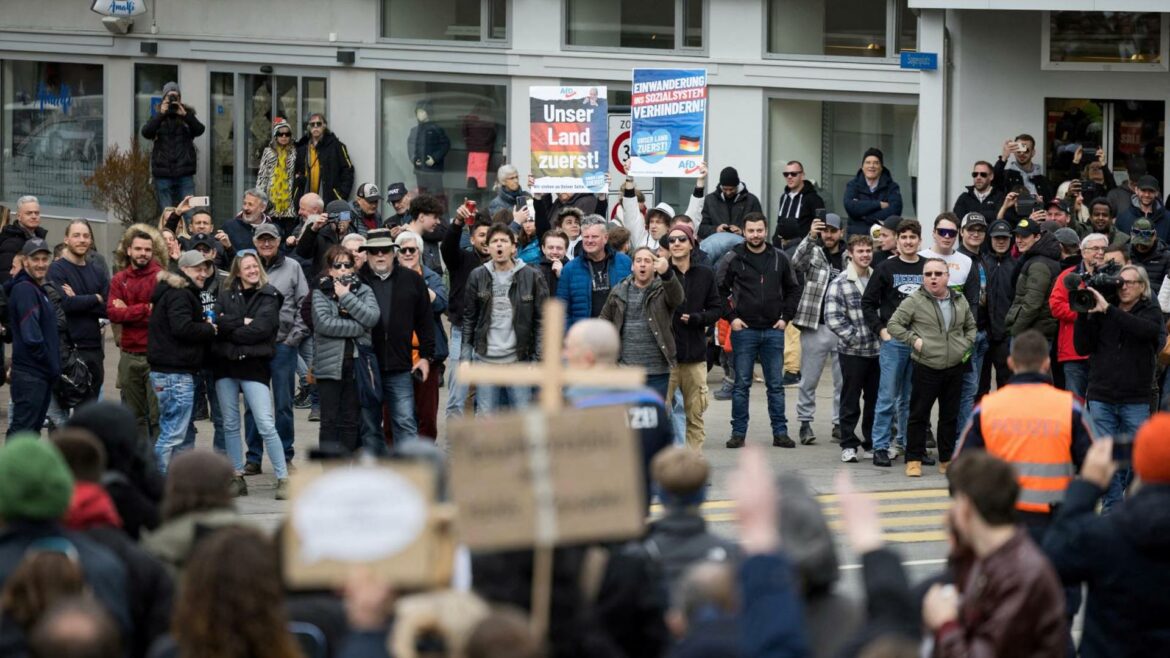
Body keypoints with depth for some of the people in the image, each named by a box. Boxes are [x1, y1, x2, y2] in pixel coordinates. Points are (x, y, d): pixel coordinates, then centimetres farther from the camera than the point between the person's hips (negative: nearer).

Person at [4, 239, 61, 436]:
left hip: (43, 374, 10)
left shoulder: (40, 289, 16)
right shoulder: (25, 290, -14)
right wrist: (52, 364, -14)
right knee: (22, 428, -10)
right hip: (29, 374, -10)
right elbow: (31, 337, -21)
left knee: (33, 428, 13)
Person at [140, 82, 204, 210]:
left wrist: (185, 115, -19)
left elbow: (199, 130, -7)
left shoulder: (187, 116, 10)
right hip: (163, 174, 0)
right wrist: (161, 114, -15)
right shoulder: (157, 117, 9)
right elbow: (146, 132, -8)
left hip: (185, 173, 0)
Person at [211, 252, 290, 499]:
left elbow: (262, 328, -13)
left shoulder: (269, 296, 0)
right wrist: (243, 323, -15)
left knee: (266, 425, -11)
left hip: (254, 365, -4)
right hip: (225, 365, 4)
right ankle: (237, 476, 18)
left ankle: (283, 478, -8)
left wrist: (230, 328, -7)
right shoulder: (226, 295, 10)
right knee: (231, 424, 9)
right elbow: (218, 322, -5)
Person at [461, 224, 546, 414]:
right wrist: (465, 357, 3)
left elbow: (541, 320, -1)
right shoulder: (477, 276, 5)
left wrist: (538, 359, -7)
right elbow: (469, 319, 8)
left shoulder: (531, 277, -2)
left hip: (519, 361, -2)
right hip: (485, 359, 2)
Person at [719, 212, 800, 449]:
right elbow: (720, 291, 4)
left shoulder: (779, 258, 5)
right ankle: (738, 432, 7)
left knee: (776, 385, 5)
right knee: (741, 385, 2)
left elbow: (793, 289, 15)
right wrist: (731, 317, -5)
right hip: (744, 330, -2)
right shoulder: (734, 259, -2)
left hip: (773, 331, 2)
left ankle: (780, 432, 10)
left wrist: (786, 317, 5)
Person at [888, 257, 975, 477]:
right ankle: (914, 460, 6)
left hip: (954, 368, 4)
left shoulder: (960, 301, 10)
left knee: (950, 416, 10)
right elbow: (893, 324, -5)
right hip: (926, 368, -4)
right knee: (919, 415, -1)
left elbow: (971, 325, 25)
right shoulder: (914, 302, -5)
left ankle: (947, 460, 19)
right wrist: (914, 340, -13)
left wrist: (967, 344, 9)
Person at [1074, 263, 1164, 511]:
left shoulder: (1151, 312, 2)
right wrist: (1083, 315, -11)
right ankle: (1111, 507, 5)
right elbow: (1083, 347, 2)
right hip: (1102, 397, 1)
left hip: (1135, 400, -1)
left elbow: (1145, 330, -22)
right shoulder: (1099, 314, 7)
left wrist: (1107, 309, -25)